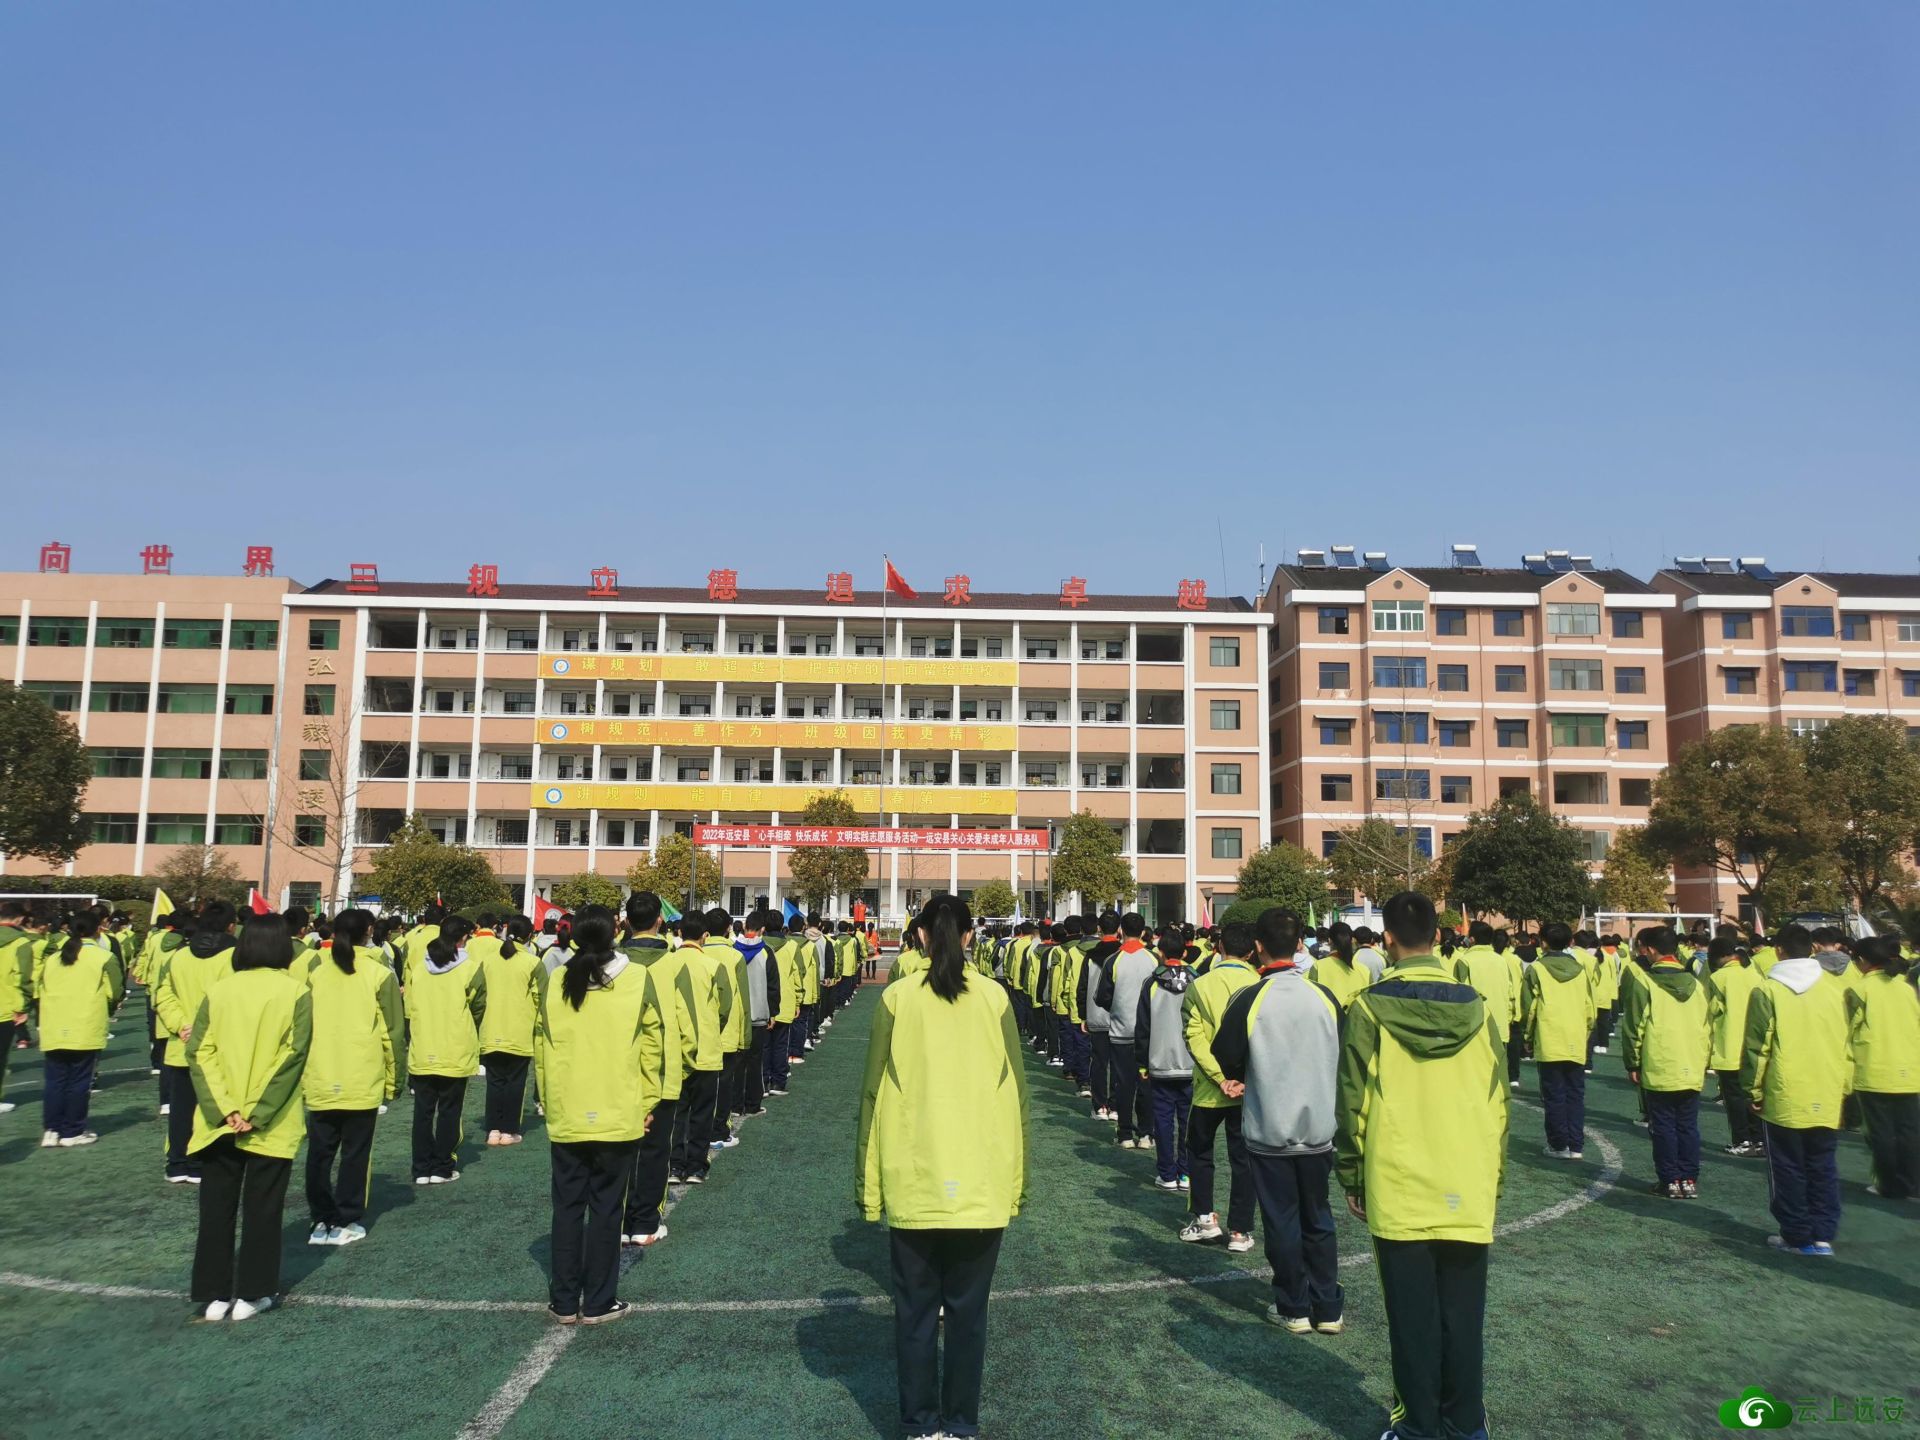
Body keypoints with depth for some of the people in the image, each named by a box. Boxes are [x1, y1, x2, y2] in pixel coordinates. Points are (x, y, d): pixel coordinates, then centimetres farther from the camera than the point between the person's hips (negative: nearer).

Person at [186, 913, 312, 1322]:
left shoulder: (218, 991, 1)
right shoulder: (295, 992, -7)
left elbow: (199, 1053, -5)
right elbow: (292, 1056, -14)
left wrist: (225, 1109, -8)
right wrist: (258, 1113, -11)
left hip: (219, 1121, 2)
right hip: (272, 1125, -2)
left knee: (216, 1207, 12)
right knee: (262, 1208, 8)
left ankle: (212, 1296, 16)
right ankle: (251, 1293, 13)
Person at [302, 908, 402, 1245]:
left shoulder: (315, 971, 2)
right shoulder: (379, 974, -6)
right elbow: (391, 1032, -5)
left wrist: (301, 1075, 14)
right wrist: (394, 1079, 5)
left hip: (319, 1081, 3)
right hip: (363, 1081, -2)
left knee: (319, 1151, 12)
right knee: (354, 1152, 7)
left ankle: (321, 1220, 15)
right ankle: (346, 1222, 9)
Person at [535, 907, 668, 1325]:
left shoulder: (554, 983, -2)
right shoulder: (638, 979, -8)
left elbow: (541, 1049, 4)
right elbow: (652, 1046, -5)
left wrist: (550, 1101, 15)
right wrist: (647, 1102, 5)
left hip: (565, 1117, 2)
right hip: (619, 1116, -2)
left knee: (567, 1208, 13)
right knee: (606, 1209, 7)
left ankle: (564, 1302, 20)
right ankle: (598, 1302, 14)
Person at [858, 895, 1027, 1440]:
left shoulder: (897, 999, -7)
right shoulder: (994, 998, -4)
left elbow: (874, 1093, -4)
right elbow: (1014, 1093, 1)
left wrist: (868, 1183, 6)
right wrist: (1017, 1180, 11)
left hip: (914, 1186, -1)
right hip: (982, 1186, 1)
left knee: (916, 1312, 12)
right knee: (967, 1311, 13)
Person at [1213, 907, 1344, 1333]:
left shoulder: (1248, 999, -16)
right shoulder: (1326, 997, -6)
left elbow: (1226, 1061, -7)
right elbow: (1340, 1056, 6)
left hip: (1268, 1131, -3)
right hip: (1319, 1128, 3)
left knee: (1282, 1222, 10)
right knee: (1318, 1219, 17)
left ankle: (1293, 1309, 19)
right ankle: (1329, 1308, 24)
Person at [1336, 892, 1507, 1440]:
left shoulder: (1370, 1009, -9)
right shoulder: (1477, 1009, 0)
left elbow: (1352, 1103, -6)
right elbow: (1497, 1105, 6)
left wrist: (1351, 1178, 5)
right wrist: (1493, 1180, 16)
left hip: (1398, 1189, -3)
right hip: (1468, 1190, 3)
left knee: (1412, 1316, 7)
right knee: (1462, 1314, 14)